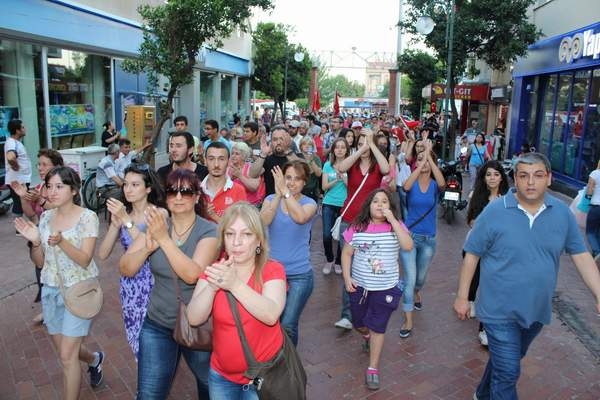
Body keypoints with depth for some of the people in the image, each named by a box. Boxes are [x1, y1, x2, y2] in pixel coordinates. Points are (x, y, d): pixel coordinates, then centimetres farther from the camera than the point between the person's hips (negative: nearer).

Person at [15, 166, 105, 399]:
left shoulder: (87, 217, -13)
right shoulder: (46, 217, 3)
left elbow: (85, 260, -18)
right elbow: (40, 262, 5)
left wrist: (61, 241, -33)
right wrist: (35, 242, -15)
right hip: (51, 290, 6)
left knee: (67, 356, -6)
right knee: (65, 350, 18)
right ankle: (94, 359, 49)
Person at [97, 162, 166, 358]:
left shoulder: (159, 212, -10)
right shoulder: (122, 213, 3)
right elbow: (103, 254, -3)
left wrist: (126, 220, -25)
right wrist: (115, 223, -15)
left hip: (152, 283, -4)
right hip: (128, 284, 4)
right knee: (135, 338, 13)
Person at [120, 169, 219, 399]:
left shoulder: (209, 231, -13)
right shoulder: (154, 225, -2)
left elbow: (192, 274, -26)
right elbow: (125, 269, -8)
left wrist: (164, 239, -33)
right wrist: (148, 247, -27)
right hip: (157, 325, 3)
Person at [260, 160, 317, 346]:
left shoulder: (309, 203, -4)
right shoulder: (271, 199, 1)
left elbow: (300, 218, -28)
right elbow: (263, 221, -20)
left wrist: (285, 190, -31)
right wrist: (278, 194, -30)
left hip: (299, 274, -2)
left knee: (287, 326, -5)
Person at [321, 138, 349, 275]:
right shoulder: (328, 165, 4)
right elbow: (324, 186, -1)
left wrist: (344, 178, -18)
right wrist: (336, 180, -16)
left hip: (345, 205, -1)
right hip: (329, 204, 1)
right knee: (327, 235, -4)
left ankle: (338, 262, 24)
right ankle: (329, 260, 21)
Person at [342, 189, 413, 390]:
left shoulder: (396, 226, -7)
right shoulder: (357, 227, -7)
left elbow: (408, 246, -24)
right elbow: (347, 253, 0)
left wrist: (392, 220, -26)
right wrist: (347, 277, -9)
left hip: (386, 287, -2)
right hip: (359, 285, 2)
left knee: (378, 327, 3)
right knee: (358, 323, 20)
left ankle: (373, 369, 20)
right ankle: (367, 336, 56)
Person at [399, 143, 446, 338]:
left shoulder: (435, 185, -4)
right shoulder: (412, 183, -6)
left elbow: (442, 183, -30)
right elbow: (406, 187, -32)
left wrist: (429, 157, -32)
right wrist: (421, 163, -35)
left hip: (428, 238, 2)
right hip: (409, 236, -2)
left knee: (420, 277, 21)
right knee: (409, 279, -8)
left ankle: (416, 293, 55)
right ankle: (408, 321, 1)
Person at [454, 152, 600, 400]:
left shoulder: (562, 213, -4)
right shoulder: (494, 211, -15)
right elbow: (472, 255, -9)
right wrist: (462, 296, -6)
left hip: (537, 310, 5)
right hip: (500, 310, -4)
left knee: (508, 361, 24)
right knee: (508, 373, 1)